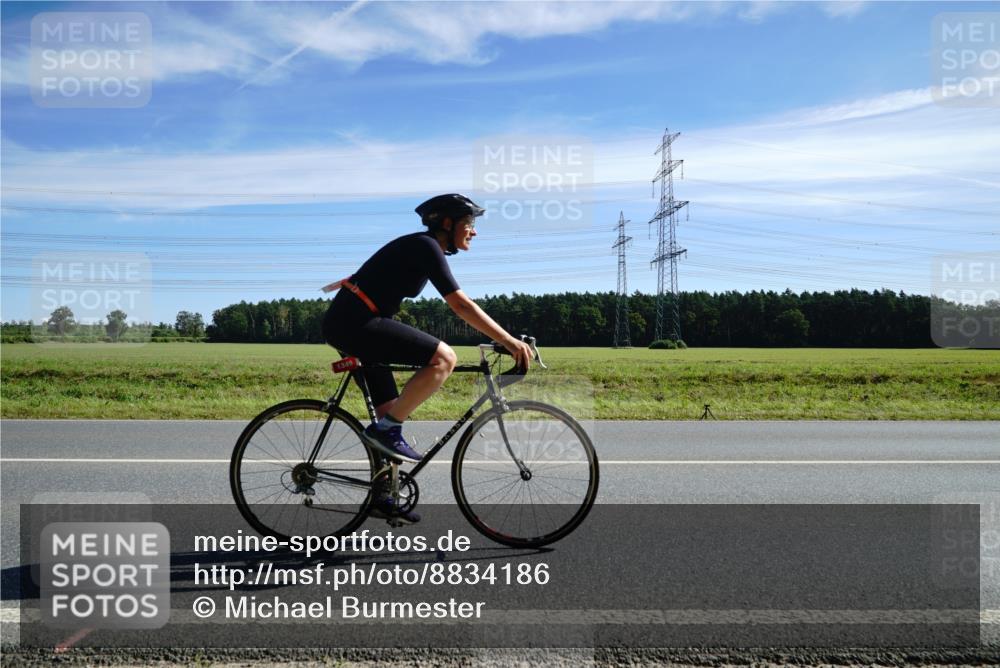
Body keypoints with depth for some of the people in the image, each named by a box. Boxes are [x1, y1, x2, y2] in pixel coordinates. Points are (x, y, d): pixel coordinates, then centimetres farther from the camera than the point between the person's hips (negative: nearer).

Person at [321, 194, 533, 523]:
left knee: (390, 410, 13)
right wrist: (510, 341, -20)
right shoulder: (426, 247, -12)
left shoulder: (421, 247, 17)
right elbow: (461, 305, -20)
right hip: (356, 322, -11)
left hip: (346, 323, 11)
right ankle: (386, 430, -10)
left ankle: (382, 496, 23)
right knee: (444, 358, -21)